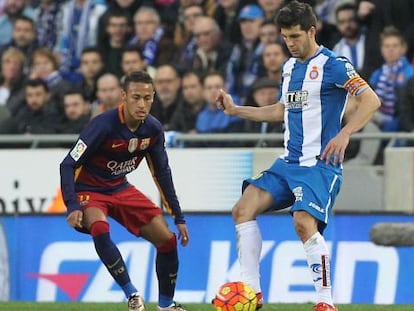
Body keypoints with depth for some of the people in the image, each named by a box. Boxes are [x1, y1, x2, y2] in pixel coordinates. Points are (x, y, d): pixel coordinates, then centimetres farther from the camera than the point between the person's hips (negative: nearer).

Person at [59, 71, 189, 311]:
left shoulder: (153, 129, -10)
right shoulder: (104, 125, -28)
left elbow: (162, 172, 5)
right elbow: (69, 164, -23)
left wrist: (179, 217, 7)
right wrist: (73, 206, -34)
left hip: (120, 188, 6)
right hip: (88, 190, -6)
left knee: (168, 239, -2)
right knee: (99, 228, -37)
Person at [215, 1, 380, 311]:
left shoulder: (333, 65, -9)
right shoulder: (289, 67, 15)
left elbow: (371, 100, -17)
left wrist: (344, 134, -29)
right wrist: (235, 109, 23)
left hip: (321, 163, -8)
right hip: (289, 162, 8)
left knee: (304, 222, -27)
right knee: (244, 209, -6)